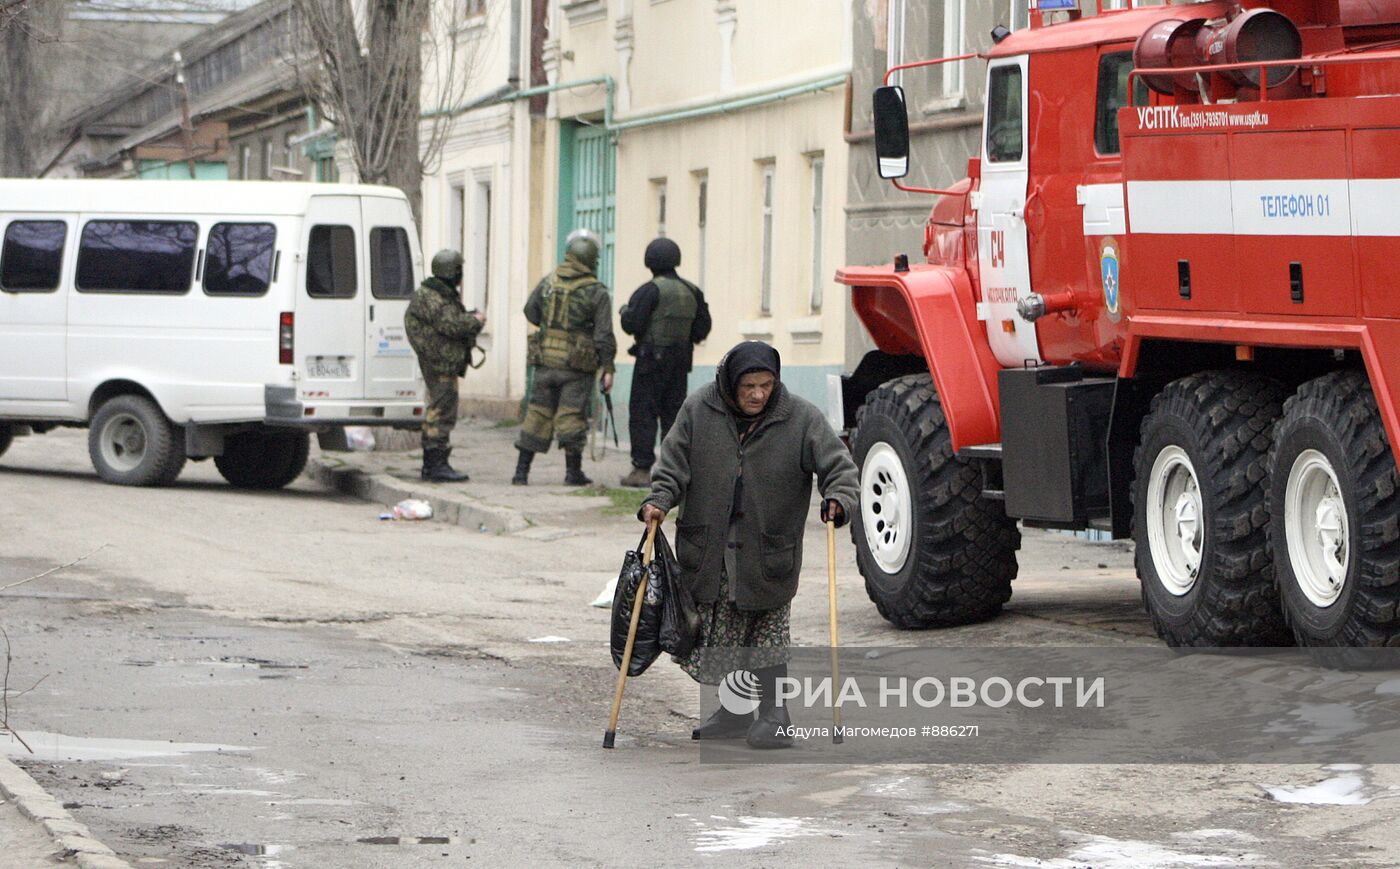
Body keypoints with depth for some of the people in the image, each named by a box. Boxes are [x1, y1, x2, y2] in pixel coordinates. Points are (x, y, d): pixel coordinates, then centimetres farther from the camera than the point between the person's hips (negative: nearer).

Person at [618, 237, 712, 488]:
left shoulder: (650, 290, -12)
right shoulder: (692, 291, 8)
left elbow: (632, 324, -16)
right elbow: (702, 328, 10)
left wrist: (625, 311, 4)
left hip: (652, 360, -6)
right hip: (681, 360, 6)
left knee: (642, 413, -3)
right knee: (674, 413, 10)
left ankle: (642, 469, -8)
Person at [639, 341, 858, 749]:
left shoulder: (802, 418, -6)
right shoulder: (698, 410, -2)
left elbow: (839, 466, -7)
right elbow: (673, 462, 2)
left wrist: (838, 499, -27)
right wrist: (659, 500, -14)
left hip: (768, 553, -2)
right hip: (709, 547, 2)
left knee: (768, 634, 2)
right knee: (720, 632, 8)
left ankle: (773, 716, 12)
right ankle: (735, 709, 25)